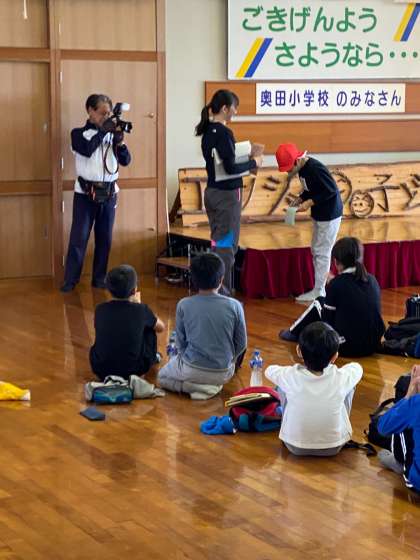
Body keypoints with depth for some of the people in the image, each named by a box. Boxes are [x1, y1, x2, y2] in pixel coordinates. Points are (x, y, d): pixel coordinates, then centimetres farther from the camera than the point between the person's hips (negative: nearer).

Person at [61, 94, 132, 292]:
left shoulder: (111, 134, 7)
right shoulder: (79, 133, 0)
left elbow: (126, 160, 4)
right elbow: (86, 150, -20)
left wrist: (120, 142, -13)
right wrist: (103, 130, -16)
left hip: (109, 193, 3)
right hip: (85, 193, -3)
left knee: (105, 239, 7)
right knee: (78, 238, -4)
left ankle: (99, 278, 17)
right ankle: (70, 280, 1)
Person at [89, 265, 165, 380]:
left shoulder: (100, 310, -3)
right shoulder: (141, 310, -8)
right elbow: (161, 327, 12)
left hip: (100, 370, 2)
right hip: (133, 370, -2)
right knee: (149, 328, 20)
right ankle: (151, 358, 41)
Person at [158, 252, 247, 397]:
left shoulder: (183, 305, -10)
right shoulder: (234, 306, -11)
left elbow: (181, 343, -1)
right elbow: (241, 344, -2)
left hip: (191, 371, -5)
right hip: (224, 373, 5)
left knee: (162, 377, 25)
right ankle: (213, 385, 14)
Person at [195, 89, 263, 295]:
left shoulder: (207, 131, 9)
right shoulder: (224, 133, -18)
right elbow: (231, 168, -22)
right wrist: (253, 163, -8)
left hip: (211, 191, 9)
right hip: (227, 194, -9)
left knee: (217, 242, 15)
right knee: (227, 245, -2)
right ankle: (223, 293, 1)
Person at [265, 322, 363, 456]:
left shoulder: (290, 376, -22)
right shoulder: (341, 378, -22)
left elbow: (269, 370, 3)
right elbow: (357, 367, 4)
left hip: (295, 446, 0)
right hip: (333, 447, 0)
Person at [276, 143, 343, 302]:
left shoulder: (315, 169, -25)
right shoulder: (303, 169, 4)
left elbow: (332, 190, -24)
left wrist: (310, 202, -23)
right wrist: (300, 199, 1)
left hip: (329, 215, -10)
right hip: (319, 215, 10)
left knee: (322, 253, -3)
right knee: (316, 251, 14)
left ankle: (319, 292, 5)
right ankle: (319, 289, 22)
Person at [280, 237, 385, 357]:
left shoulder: (336, 284, -11)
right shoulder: (372, 280, 4)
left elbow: (328, 321, -3)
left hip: (347, 347, -5)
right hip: (373, 346, 5)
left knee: (319, 303, 16)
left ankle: (294, 332, 37)